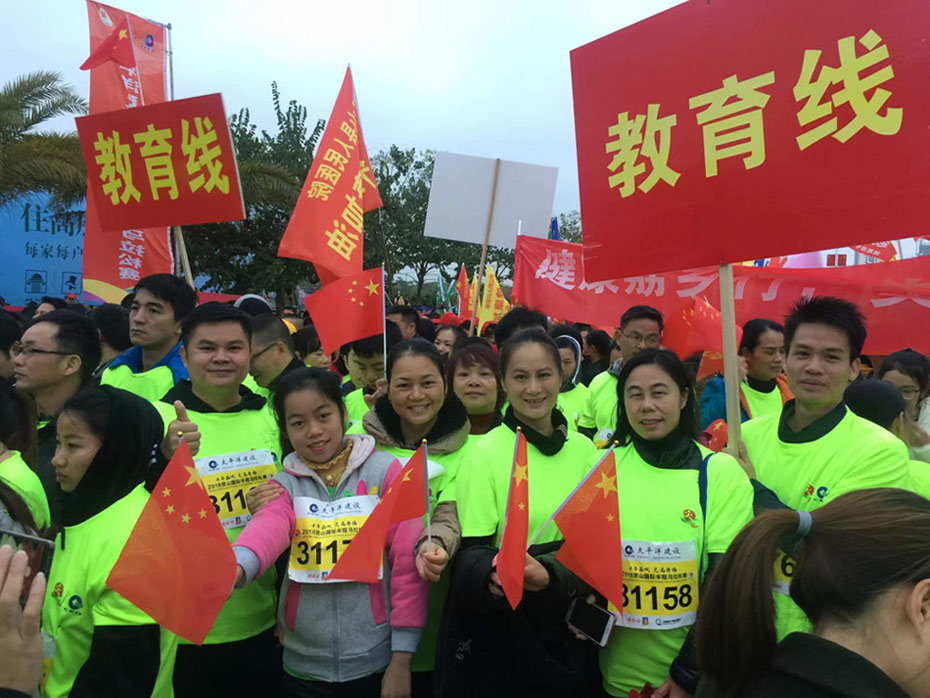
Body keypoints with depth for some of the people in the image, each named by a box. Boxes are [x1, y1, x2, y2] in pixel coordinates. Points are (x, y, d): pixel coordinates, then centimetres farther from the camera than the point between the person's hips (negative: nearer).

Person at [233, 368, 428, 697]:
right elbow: (268, 528, -22)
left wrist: (402, 658, -9)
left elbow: (407, 561, -9)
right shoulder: (285, 484, 0)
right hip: (304, 666, 2)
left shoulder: (384, 470, -8)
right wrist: (235, 567, -43)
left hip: (374, 662, -2)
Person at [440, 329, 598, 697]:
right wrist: (496, 576, -35)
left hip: (567, 627, 4)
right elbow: (470, 551, -13)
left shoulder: (583, 448, 0)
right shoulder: (485, 451, -13)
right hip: (499, 629, -4)